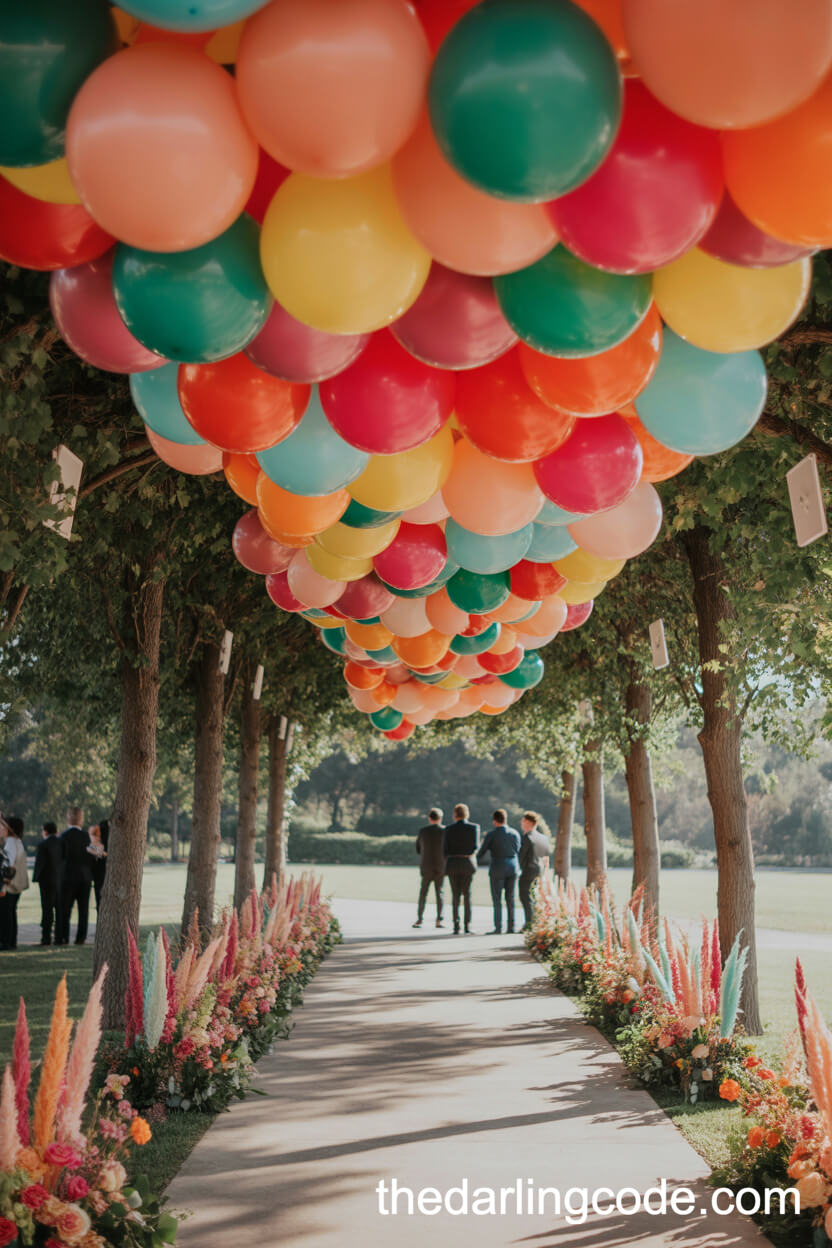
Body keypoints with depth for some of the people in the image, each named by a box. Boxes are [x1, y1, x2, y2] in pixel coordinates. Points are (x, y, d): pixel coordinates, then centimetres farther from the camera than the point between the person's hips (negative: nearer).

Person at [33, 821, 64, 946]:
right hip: (62, 880, 5)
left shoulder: (43, 845, -11)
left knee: (47, 909, -2)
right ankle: (60, 937, 10)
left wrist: (35, 878, -1)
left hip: (48, 881, -5)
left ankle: (46, 938, -3)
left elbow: (39, 863, -12)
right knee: (60, 909, 9)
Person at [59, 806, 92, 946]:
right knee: (83, 908, 7)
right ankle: (81, 937, 7)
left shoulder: (65, 835, -10)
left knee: (65, 908, 3)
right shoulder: (85, 834, 1)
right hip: (86, 876, 3)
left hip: (69, 876, -3)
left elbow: (62, 854, -8)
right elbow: (90, 854, 6)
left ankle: (64, 937, 0)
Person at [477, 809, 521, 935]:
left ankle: (498, 928, -5)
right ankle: (511, 927, 8)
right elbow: (518, 851, 13)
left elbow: (482, 852, -2)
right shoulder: (515, 833, 5)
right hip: (513, 868, 4)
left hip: (497, 869, -4)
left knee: (497, 900, -1)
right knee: (510, 898, 10)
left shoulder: (491, 835, -7)